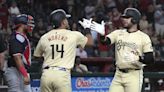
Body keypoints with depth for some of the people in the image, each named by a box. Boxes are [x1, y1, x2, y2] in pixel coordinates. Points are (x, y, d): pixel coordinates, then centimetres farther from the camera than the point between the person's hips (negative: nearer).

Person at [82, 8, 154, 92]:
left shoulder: (144, 37, -2)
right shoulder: (118, 33, 9)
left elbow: (150, 59, -4)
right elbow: (105, 41, -9)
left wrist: (137, 58, -22)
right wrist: (102, 34, -30)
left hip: (134, 75, -4)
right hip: (118, 75, 4)